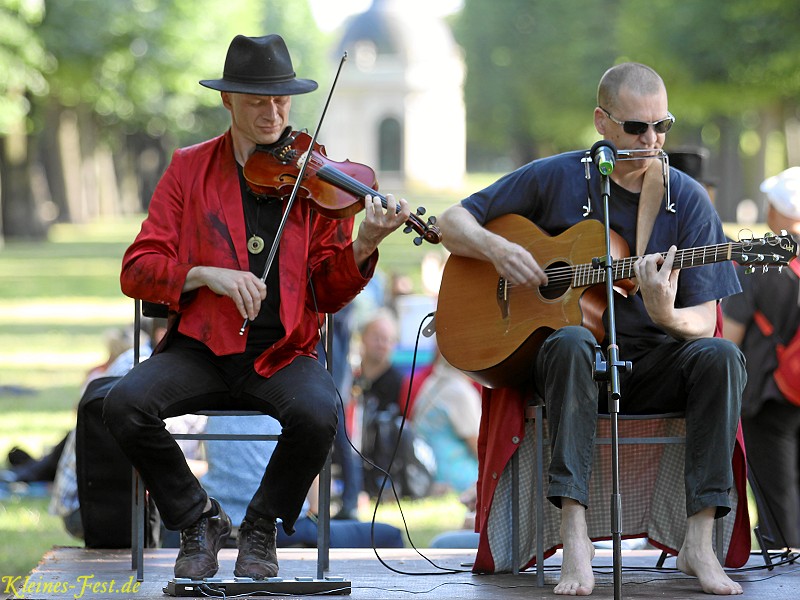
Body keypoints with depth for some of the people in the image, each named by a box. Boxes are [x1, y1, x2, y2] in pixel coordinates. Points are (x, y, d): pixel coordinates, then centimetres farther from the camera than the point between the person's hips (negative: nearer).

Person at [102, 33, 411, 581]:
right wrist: (206, 274, -17)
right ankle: (198, 518, -1)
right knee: (125, 405, -27)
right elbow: (136, 270, 0)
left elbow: (329, 294, 2)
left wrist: (363, 245, -17)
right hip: (202, 348, 1)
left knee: (319, 412, -33)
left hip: (284, 354, -1)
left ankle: (263, 526, -4)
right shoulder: (190, 169, 7)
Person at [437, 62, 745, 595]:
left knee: (720, 356, -30)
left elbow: (704, 322, -5)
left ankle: (699, 543, -31)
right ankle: (575, 537, -41)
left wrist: (669, 316, -29)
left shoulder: (687, 200, 1)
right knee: (571, 343, -37)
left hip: (650, 368, 1)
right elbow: (453, 222, 9)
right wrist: (496, 248, -13)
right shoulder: (555, 178, 1)